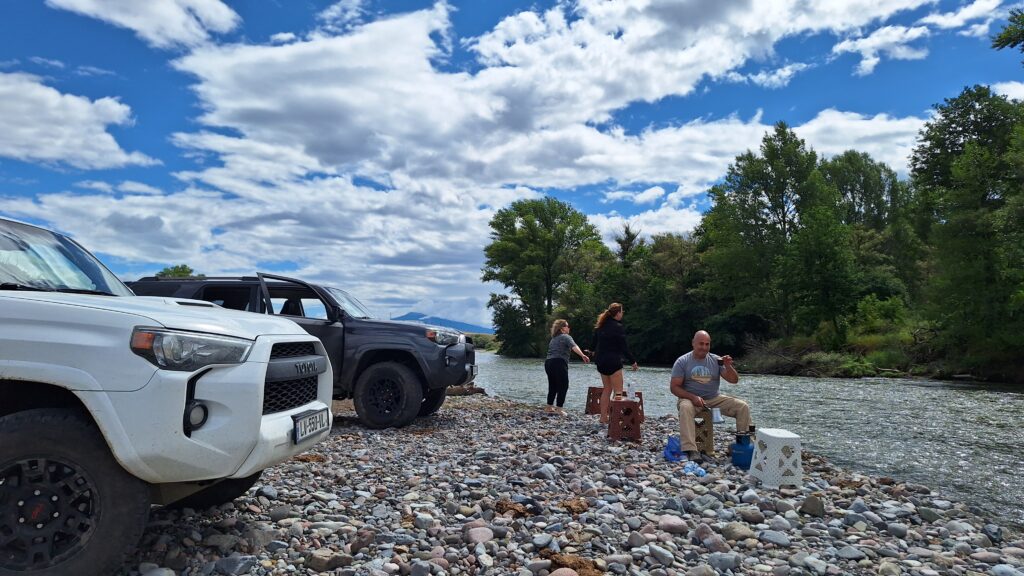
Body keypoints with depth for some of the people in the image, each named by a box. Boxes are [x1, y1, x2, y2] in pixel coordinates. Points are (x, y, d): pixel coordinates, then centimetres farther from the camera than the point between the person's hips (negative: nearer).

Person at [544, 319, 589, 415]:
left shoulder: (553, 339, 24)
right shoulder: (566, 337, 0)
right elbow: (574, 347, -19)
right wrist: (583, 355, -34)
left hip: (548, 363, 8)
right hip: (559, 363, -8)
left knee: (553, 387, 15)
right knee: (563, 386, -4)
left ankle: (549, 407, 18)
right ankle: (559, 409, -9)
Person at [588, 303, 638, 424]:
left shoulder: (600, 326, 9)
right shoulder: (618, 327, -13)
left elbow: (595, 342, 18)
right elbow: (624, 347, -12)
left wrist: (593, 351, 40)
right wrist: (633, 361, -1)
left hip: (600, 360, 8)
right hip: (612, 361, -8)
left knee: (607, 389, 15)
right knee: (618, 391, -3)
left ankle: (603, 417, 16)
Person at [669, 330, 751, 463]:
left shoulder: (716, 360, 4)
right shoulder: (682, 361, -4)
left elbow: (734, 380, 1)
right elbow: (674, 387, -8)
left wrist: (728, 366, -19)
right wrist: (693, 397, -23)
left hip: (714, 399, 4)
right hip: (690, 398, -4)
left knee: (743, 407, -14)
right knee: (685, 408, -38)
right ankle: (691, 450, -44)